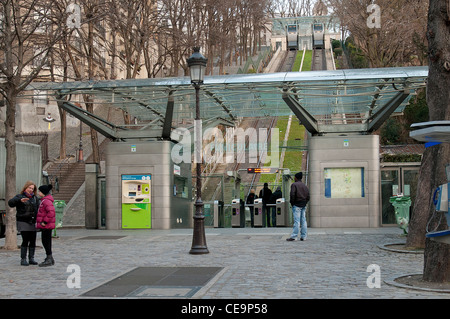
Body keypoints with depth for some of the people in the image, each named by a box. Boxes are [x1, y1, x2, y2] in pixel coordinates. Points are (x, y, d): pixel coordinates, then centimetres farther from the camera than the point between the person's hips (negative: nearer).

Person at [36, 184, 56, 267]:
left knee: (46, 242, -6)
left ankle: (49, 259, -2)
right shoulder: (44, 200, 16)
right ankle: (50, 258, 21)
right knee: (46, 242, 14)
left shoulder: (46, 201, -17)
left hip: (46, 226, -10)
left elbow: (51, 212, -30)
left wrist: (45, 222, -24)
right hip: (45, 226, 10)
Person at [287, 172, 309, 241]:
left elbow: (292, 195, -14)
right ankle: (303, 236, 6)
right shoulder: (305, 186, 16)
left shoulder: (294, 185, -5)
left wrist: (291, 202, -3)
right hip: (303, 206, 7)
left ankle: (293, 236, -12)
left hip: (297, 205, -7)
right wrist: (304, 203, 14)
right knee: (303, 221, 6)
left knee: (296, 221, -11)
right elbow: (308, 196, 13)